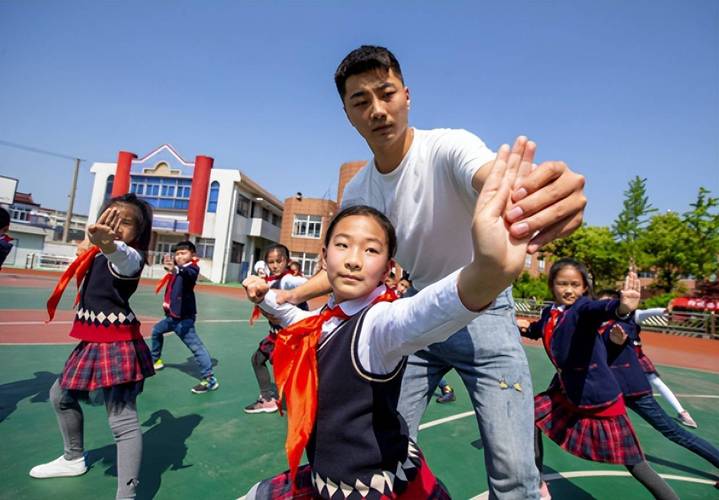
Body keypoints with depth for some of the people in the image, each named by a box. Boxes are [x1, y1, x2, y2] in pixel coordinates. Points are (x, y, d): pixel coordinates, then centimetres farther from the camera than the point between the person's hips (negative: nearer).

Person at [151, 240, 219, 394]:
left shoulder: (192, 268, -13)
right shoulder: (177, 269, 12)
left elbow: (189, 274, -39)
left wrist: (175, 269, -60)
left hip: (184, 317, -10)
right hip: (172, 315, 10)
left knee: (196, 347, -13)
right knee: (156, 331, 31)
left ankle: (210, 378, -14)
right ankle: (155, 360, 52)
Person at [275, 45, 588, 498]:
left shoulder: (448, 147, -18)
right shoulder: (357, 193, -3)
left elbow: (493, 182, -40)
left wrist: (532, 189, -64)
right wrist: (288, 295, -3)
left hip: (484, 313, -3)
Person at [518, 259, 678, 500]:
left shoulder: (582, 308, -22)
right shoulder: (549, 313, -2)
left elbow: (600, 309, -49)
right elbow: (539, 330, 24)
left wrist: (622, 307, -70)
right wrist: (526, 327, 5)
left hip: (601, 399, -7)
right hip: (567, 394, 7)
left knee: (633, 464, 2)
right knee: (532, 416, 10)